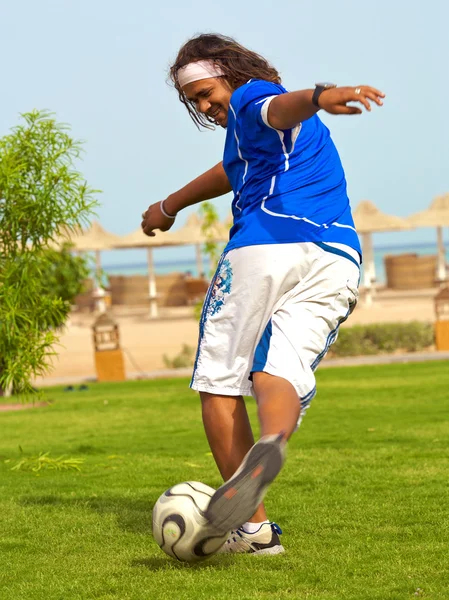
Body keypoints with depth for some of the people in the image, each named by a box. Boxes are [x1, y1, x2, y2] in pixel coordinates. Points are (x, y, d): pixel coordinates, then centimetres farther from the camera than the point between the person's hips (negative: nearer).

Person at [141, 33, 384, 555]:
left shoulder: (251, 98, 9)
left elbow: (279, 107, -16)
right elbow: (232, 174, 53)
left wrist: (318, 98, -40)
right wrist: (170, 207, 68)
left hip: (266, 246, -7)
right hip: (338, 261, 7)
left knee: (220, 381, 2)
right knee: (278, 375, -7)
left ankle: (253, 526, -8)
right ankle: (270, 444, -44)